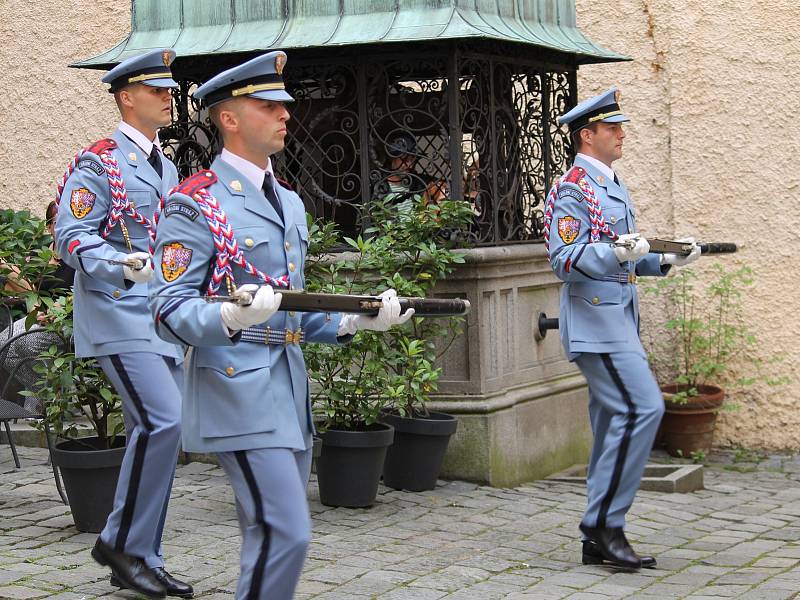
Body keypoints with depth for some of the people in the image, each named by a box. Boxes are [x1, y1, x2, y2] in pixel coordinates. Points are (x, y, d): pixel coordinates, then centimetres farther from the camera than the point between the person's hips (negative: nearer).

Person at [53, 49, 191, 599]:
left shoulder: (167, 167, 19)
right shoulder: (98, 163, -6)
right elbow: (73, 238, -14)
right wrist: (121, 265, -31)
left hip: (163, 322, 8)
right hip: (120, 317, -8)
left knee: (156, 431, 8)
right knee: (163, 420, -20)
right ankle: (121, 542, -5)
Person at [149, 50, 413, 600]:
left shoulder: (288, 201, 17)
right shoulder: (197, 203, -8)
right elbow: (169, 310, -14)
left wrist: (355, 321, 7)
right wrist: (231, 317, -33)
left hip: (289, 389, 8)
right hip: (239, 388, -8)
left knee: (274, 535, 12)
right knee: (284, 533, -14)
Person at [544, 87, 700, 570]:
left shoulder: (613, 186, 18)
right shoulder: (573, 188, -11)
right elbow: (564, 259, -20)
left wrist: (665, 260, 10)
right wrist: (616, 253, -33)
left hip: (618, 320, 10)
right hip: (596, 319, -10)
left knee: (617, 421, 9)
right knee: (642, 408, -17)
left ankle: (601, 538, 14)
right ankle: (604, 524, -11)